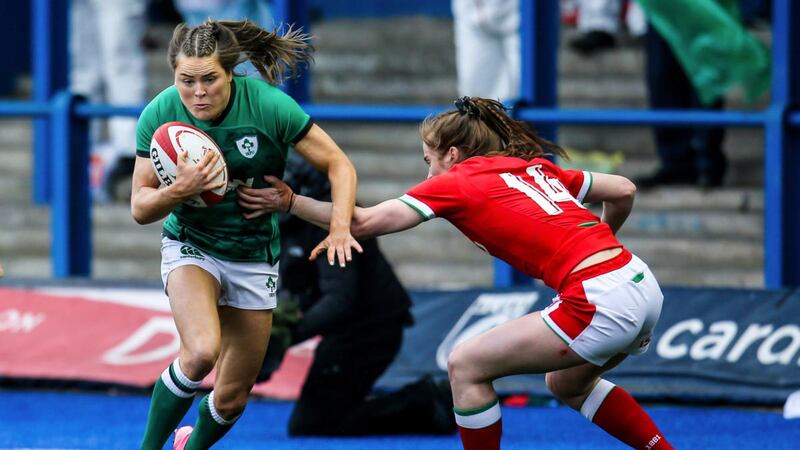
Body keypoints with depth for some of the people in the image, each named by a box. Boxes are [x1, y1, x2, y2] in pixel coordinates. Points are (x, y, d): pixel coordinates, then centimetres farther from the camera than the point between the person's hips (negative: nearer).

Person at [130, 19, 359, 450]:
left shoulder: (269, 106, -21)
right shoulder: (159, 115, -17)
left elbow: (338, 165, -12)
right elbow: (140, 208, -11)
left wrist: (340, 227, -27)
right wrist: (180, 190, -32)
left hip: (254, 258, 1)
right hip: (190, 247, -1)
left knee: (230, 399, 6)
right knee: (202, 351, -31)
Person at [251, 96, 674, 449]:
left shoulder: (456, 181, 3)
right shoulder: (534, 168, 22)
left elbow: (366, 221, -3)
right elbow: (623, 191, 24)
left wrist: (291, 202, 7)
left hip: (599, 302, -8)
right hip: (644, 286, 8)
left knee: (465, 366, 5)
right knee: (567, 384, 33)